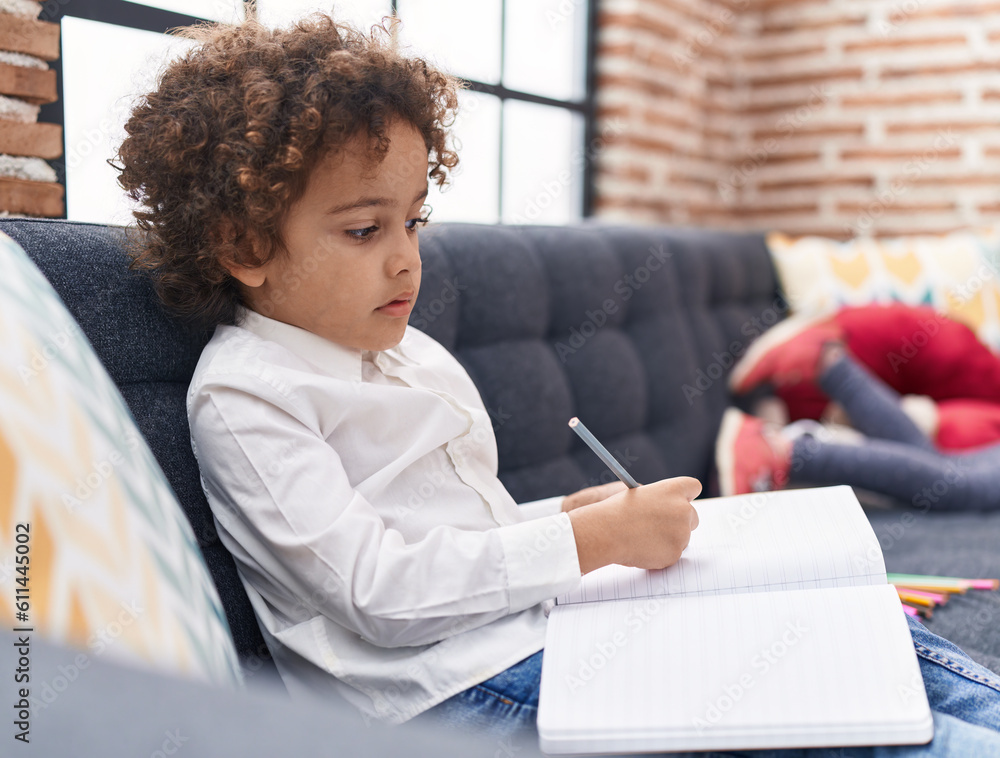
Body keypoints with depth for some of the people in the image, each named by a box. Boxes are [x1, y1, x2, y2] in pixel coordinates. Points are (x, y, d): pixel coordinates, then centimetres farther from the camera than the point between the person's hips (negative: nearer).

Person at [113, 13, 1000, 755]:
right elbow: (379, 591, -19)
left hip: (541, 625, 8)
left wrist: (573, 512, 2)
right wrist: (590, 540, -18)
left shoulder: (417, 356, 15)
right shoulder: (241, 397, -11)